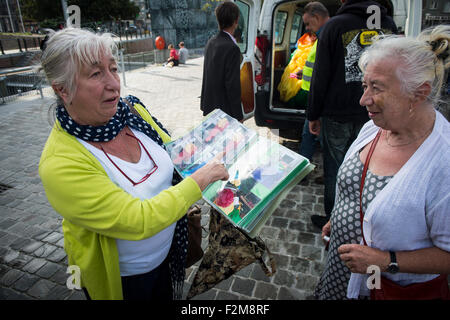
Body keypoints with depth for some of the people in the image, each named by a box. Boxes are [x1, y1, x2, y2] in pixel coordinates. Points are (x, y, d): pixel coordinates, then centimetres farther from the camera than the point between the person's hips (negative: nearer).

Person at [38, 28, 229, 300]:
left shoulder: (133, 111, -12)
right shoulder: (60, 164, -31)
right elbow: (139, 220, -34)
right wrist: (201, 178, -30)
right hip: (123, 279, -4)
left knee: (168, 296, 29)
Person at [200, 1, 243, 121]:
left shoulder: (211, 42, 6)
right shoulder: (231, 48, -20)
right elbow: (232, 85, -21)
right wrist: (238, 115, -15)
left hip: (210, 106, 9)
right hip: (224, 110, -8)